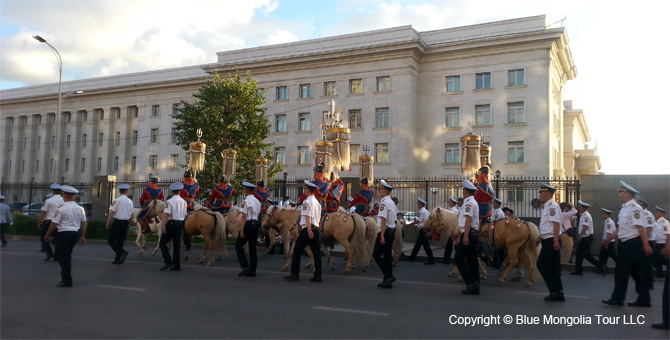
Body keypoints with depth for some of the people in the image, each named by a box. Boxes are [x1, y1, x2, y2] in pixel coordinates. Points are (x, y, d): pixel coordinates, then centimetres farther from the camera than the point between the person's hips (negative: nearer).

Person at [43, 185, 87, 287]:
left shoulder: (61, 209, -12)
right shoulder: (80, 208, 6)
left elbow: (54, 223, -11)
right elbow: (84, 223, 9)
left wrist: (47, 234, 3)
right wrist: (82, 236, 17)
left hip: (64, 234, -6)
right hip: (75, 234, 6)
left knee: (64, 257, 2)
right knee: (67, 256, 19)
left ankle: (67, 280, 4)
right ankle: (66, 278, 24)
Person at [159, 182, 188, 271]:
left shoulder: (170, 201, -11)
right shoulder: (184, 202, 9)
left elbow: (166, 214, -18)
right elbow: (185, 215, 12)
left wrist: (163, 225, -19)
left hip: (171, 223, -6)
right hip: (180, 223, 6)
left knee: (163, 243, 3)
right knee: (176, 245, 9)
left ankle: (168, 262, -8)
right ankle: (176, 265, 10)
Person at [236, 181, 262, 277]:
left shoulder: (246, 201, -10)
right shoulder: (257, 201, 15)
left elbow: (244, 216, -16)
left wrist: (241, 230, -18)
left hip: (248, 224, -7)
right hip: (256, 224, 8)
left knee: (238, 246, 4)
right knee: (253, 247, 10)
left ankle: (245, 266, -5)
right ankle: (252, 270, 11)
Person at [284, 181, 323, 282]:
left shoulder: (307, 201, -9)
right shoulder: (317, 202, 16)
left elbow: (307, 216, -18)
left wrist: (309, 230, -25)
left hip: (307, 229, -8)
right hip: (316, 228, 8)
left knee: (297, 251, 2)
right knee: (316, 252, 5)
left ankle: (294, 274, 5)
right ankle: (318, 276, 4)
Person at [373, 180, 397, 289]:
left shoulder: (384, 202, -15)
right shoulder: (392, 202, 15)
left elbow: (383, 220, -22)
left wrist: (382, 236, -23)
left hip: (385, 231, -9)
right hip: (392, 230, 9)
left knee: (376, 255, -3)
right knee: (387, 255, 11)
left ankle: (389, 276, -11)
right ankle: (387, 281, 15)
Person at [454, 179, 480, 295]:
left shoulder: (468, 202, -11)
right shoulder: (473, 202, 21)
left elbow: (468, 219, -23)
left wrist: (465, 236, -30)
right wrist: (458, 233, 33)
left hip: (468, 234, -10)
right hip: (473, 234, 10)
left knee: (458, 258, -7)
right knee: (472, 260, 9)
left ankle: (471, 282, -11)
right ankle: (474, 288, 11)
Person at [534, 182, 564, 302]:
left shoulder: (552, 206, -13)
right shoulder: (547, 206, 18)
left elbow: (556, 224, -22)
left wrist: (555, 241, -27)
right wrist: (540, 237, 26)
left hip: (551, 241, -10)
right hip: (548, 240, 10)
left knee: (542, 264, -7)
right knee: (554, 267, 10)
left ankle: (555, 291, -4)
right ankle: (558, 293, 13)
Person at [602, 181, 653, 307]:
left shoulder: (634, 207, -15)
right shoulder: (624, 208, 13)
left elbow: (640, 227, -22)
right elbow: (621, 228, 20)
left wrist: (646, 245, -25)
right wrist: (609, 238, 22)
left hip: (632, 244, -9)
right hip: (626, 244, 9)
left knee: (621, 270, -4)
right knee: (635, 272, 12)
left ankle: (617, 298, 4)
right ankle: (644, 299, 19)